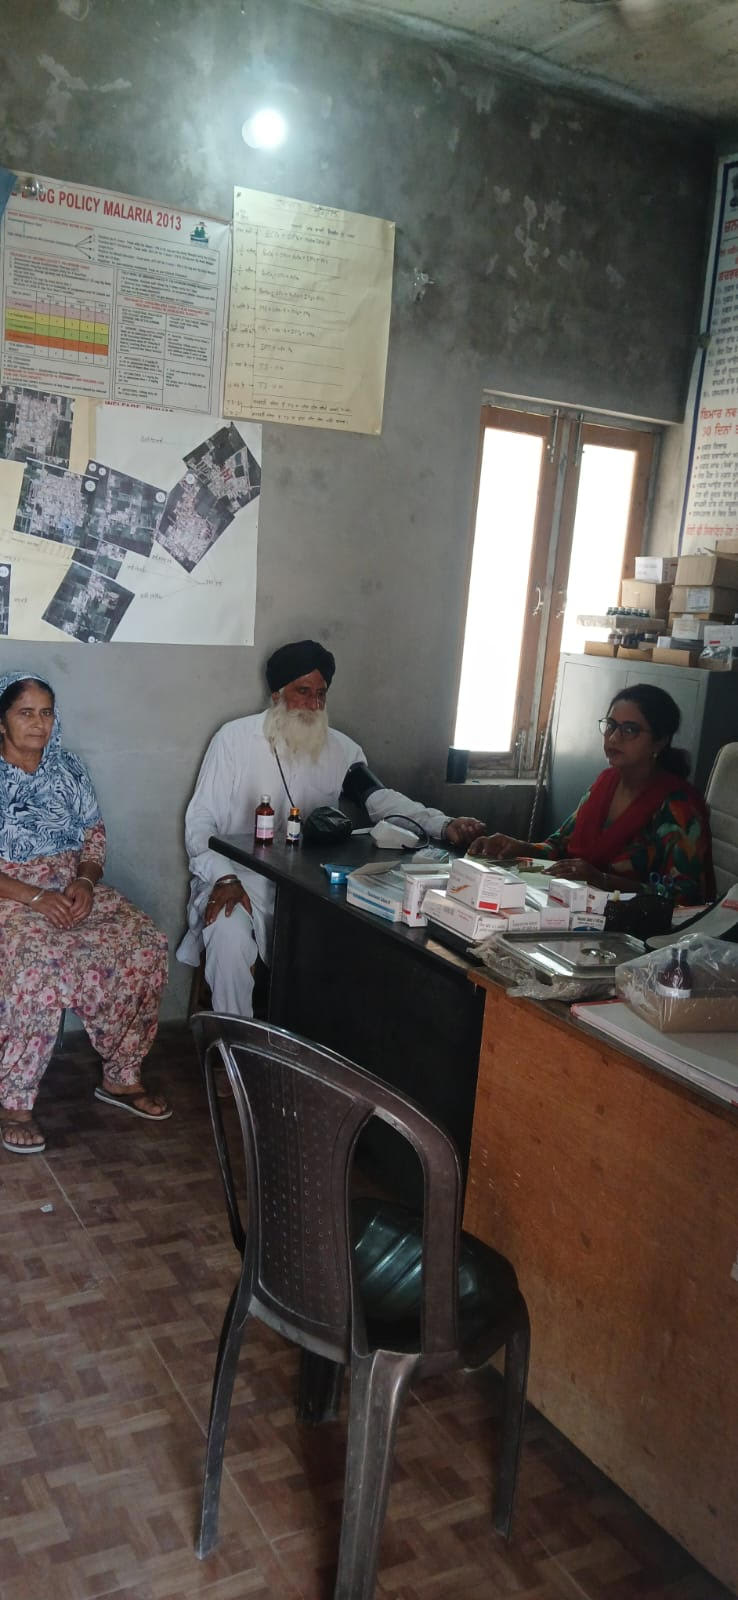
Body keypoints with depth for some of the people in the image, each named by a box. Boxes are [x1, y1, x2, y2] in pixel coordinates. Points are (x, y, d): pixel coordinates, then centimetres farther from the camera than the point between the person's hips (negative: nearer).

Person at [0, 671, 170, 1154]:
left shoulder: (68, 768, 10)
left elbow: (95, 835, 12)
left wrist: (85, 880, -9)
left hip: (72, 887, 5)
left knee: (146, 943, -18)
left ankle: (122, 1076, -3)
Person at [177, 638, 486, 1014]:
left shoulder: (340, 749, 6)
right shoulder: (235, 738, -3)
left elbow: (381, 799, -6)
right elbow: (201, 819, -4)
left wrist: (443, 825, -24)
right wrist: (222, 878, -21)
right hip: (240, 879, -3)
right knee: (230, 938, -32)